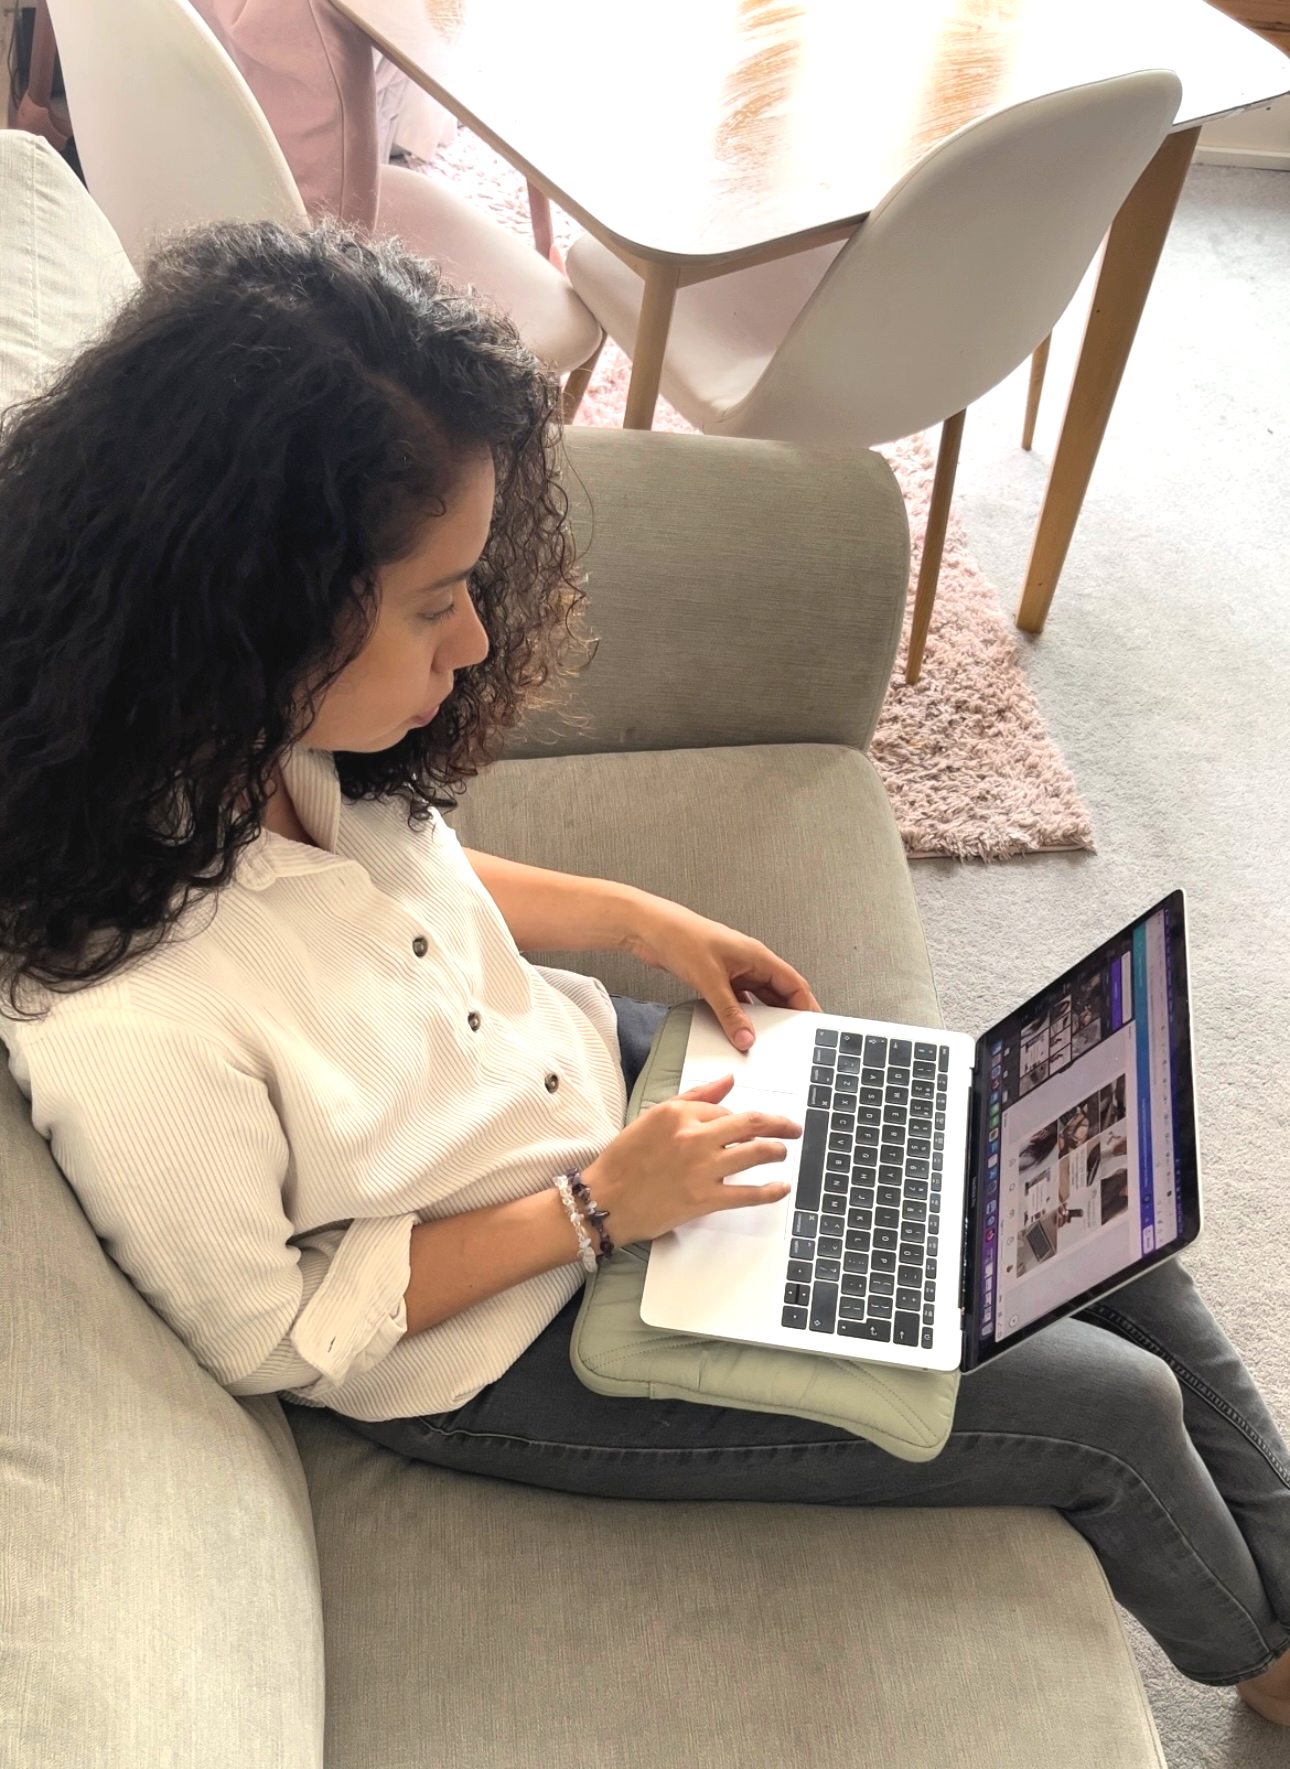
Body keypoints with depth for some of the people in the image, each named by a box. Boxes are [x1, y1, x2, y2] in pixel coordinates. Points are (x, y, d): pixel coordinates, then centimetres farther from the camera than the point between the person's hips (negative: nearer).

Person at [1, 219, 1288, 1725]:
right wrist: (595, 1206, -20)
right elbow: (268, 1337, -20)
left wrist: (634, 918, -3)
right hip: (503, 1349, -6)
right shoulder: (126, 1035, -37)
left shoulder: (273, 741, -17)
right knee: (1118, 1417, -1)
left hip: (592, 1072, 7)